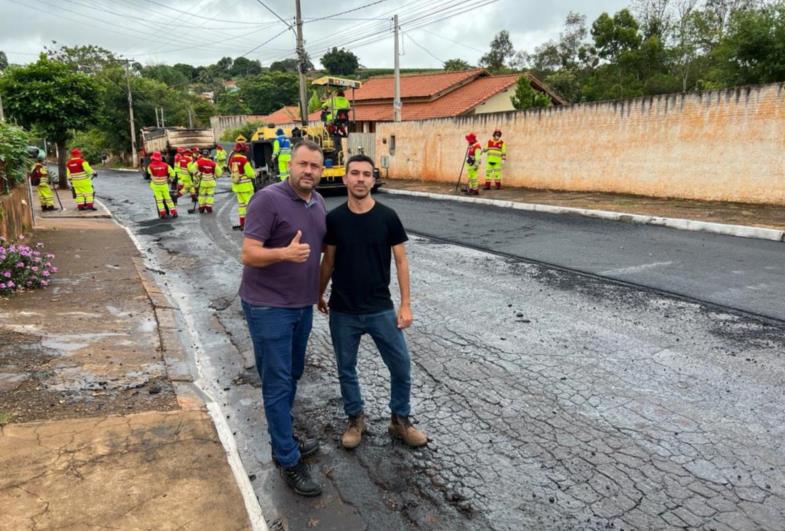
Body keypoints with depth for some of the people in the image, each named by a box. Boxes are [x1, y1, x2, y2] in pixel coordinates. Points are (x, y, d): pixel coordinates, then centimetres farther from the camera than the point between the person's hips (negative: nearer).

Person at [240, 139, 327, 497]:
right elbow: (249, 254, -20)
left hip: (303, 305, 8)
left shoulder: (318, 203, 6)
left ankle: (283, 440, 37)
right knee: (278, 383, 1)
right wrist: (285, 253, -38)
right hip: (268, 307, -8)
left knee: (292, 377, 19)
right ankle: (289, 462, 12)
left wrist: (319, 291, 20)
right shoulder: (268, 199, -17)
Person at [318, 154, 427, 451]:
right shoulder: (334, 219, -3)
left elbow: (401, 261, -2)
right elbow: (328, 261, 7)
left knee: (401, 367, 6)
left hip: (381, 309, 0)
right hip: (343, 312, 1)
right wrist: (319, 294, 14)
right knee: (346, 369, 13)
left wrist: (405, 304, -4)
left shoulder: (387, 217, -6)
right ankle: (355, 419, 35)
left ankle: (400, 421, 28)